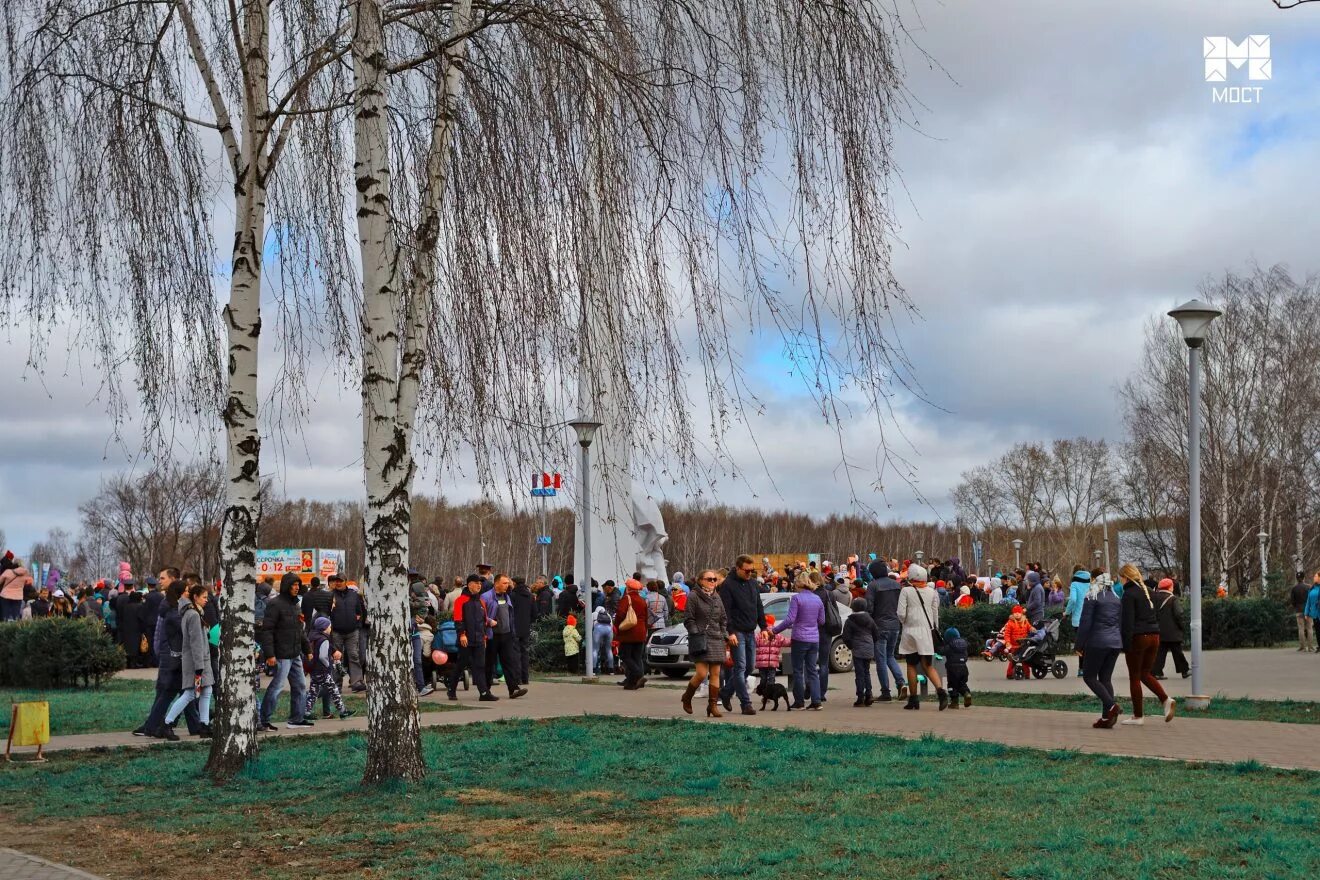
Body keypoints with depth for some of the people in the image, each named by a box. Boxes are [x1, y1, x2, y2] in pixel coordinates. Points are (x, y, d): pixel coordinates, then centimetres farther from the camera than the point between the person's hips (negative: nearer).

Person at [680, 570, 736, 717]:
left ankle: (713, 705, 5)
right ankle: (687, 697, 11)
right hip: (701, 639, -6)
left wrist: (726, 637, 10)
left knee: (715, 673, 1)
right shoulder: (693, 597, -2)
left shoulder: (717, 597, 16)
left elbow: (724, 619, 20)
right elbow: (689, 620, -4)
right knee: (702, 673, -12)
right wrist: (697, 635, -13)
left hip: (717, 639, 6)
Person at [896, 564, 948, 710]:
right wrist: (934, 629, 18)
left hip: (911, 631, -3)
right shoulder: (931, 592, 5)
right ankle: (941, 690, -18)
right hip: (927, 632, 3)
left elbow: (901, 613, -11)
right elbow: (935, 614, 8)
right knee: (928, 666, 6)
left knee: (911, 666, 9)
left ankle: (913, 699, 11)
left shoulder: (906, 591, -6)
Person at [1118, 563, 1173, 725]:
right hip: (1154, 636, 7)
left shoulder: (1129, 594, -11)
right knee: (1145, 674, 17)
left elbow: (1128, 622, -16)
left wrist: (1125, 644, -15)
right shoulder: (1148, 591, 13)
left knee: (1134, 677, 4)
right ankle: (1166, 700, -5)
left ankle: (1138, 716, 6)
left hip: (1138, 637, -7)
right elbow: (1157, 615, 17)